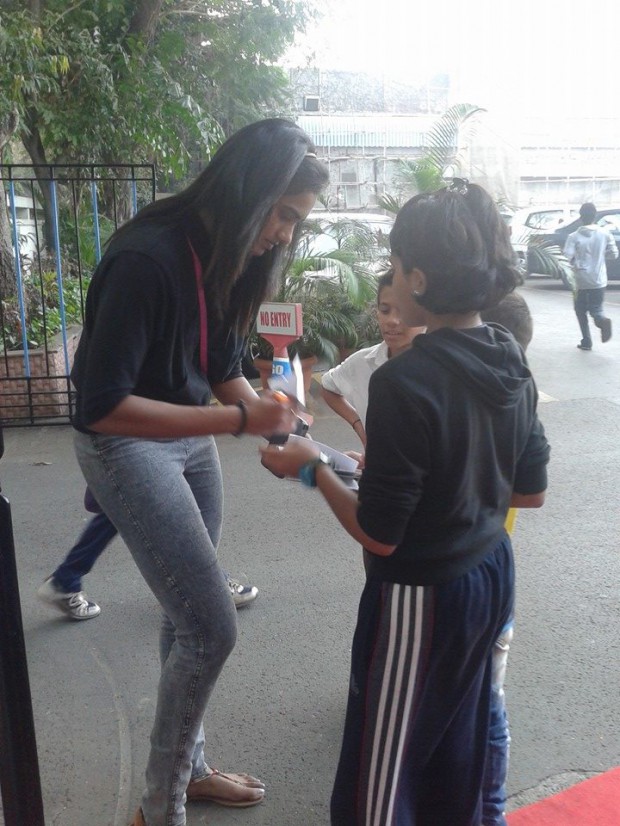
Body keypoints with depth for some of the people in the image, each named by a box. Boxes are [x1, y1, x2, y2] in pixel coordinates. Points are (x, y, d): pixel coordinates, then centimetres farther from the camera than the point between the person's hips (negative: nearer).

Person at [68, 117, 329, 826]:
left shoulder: (227, 256, -2)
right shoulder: (146, 258, -27)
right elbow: (102, 406, -27)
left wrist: (278, 425, -6)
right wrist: (237, 419, -29)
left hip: (192, 436, 7)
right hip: (126, 444, -7)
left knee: (187, 617, 15)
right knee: (211, 627, -8)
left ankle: (187, 767, 36)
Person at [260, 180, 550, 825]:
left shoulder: (405, 381, -26)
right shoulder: (511, 364, -3)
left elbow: (379, 534, -21)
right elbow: (531, 491, 7)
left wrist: (314, 470, -8)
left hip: (421, 595, -7)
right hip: (491, 577, 8)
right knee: (456, 749, 27)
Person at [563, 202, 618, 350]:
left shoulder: (574, 236, -9)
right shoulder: (605, 233, -2)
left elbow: (568, 256, -20)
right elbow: (614, 253, 0)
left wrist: (576, 262, 0)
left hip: (581, 280, -2)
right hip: (599, 280, 2)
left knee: (581, 310, 15)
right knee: (596, 309, 13)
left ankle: (586, 341, 13)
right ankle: (602, 321, -22)